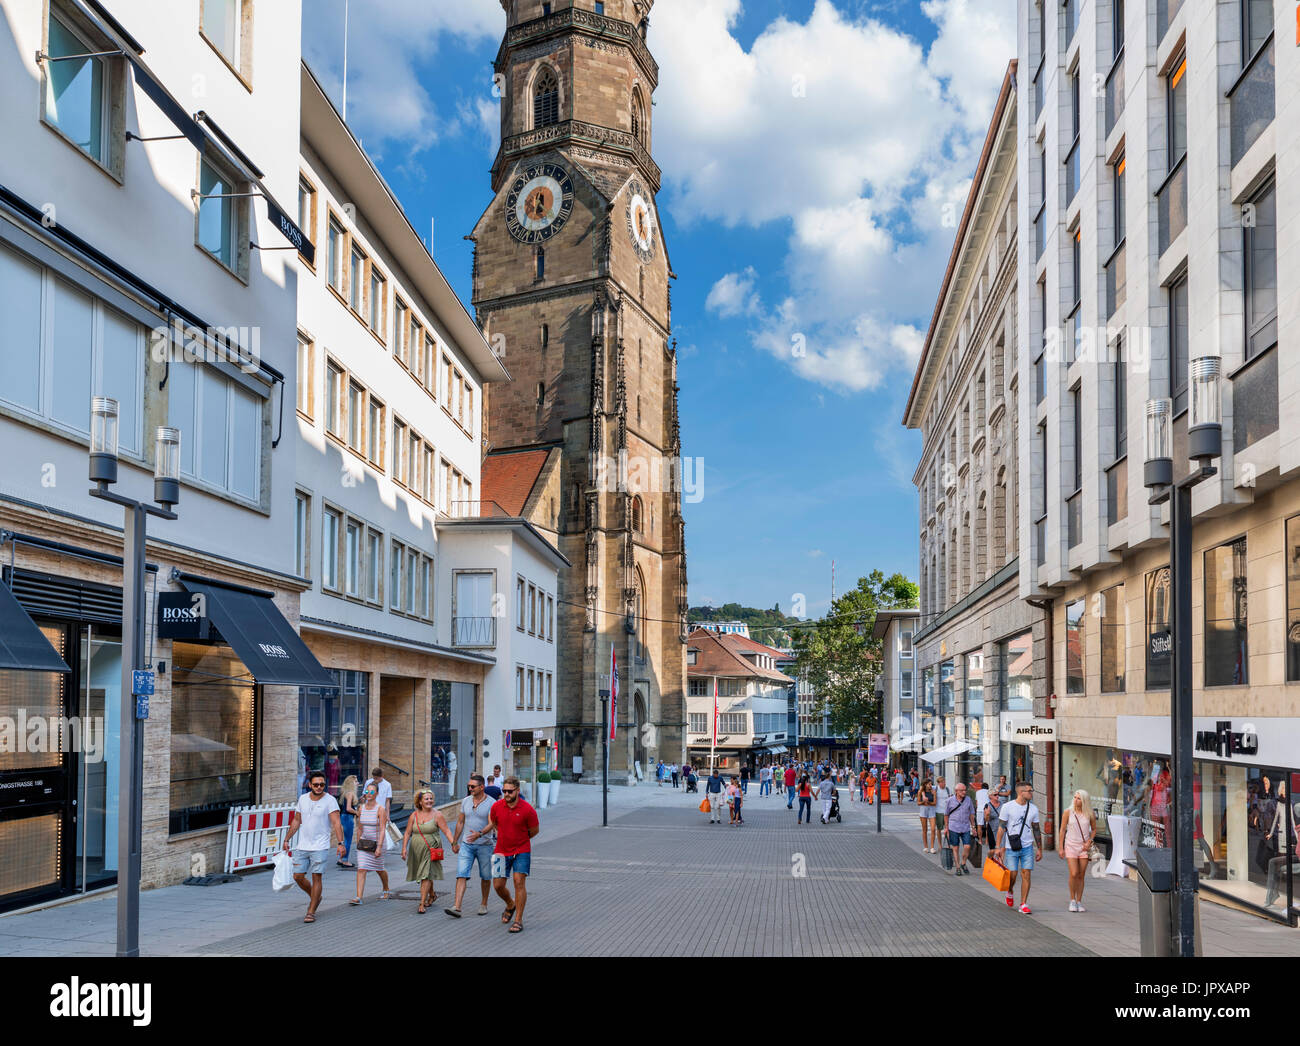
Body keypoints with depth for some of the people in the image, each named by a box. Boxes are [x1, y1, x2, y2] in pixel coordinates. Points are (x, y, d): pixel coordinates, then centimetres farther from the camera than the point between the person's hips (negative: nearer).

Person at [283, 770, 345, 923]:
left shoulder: (330, 800, -8)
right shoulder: (303, 798, 7)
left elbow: (336, 823, -15)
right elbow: (296, 821, 17)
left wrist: (340, 843, -24)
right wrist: (286, 839, 17)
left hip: (320, 847, -5)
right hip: (302, 846, 5)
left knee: (316, 877, -7)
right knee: (298, 876, 4)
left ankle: (311, 912, 2)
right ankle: (315, 896, 31)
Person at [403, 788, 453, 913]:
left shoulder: (437, 815, -5)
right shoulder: (414, 816, 5)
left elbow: (446, 831, -8)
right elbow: (407, 833, 5)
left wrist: (453, 843, -20)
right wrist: (404, 848, -5)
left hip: (431, 850, -4)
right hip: (416, 850, 4)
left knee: (426, 875, -12)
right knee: (424, 874, 16)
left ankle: (422, 904, -12)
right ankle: (432, 895, 41)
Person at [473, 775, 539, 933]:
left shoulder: (527, 810, -15)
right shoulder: (496, 806, -4)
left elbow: (534, 830, -1)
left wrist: (519, 839, 6)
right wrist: (480, 834, 7)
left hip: (521, 851, -3)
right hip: (501, 851, 4)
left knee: (519, 882, -11)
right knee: (498, 885, 2)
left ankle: (518, 920, -2)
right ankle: (510, 905, 34)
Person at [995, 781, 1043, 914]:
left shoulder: (1033, 808, 7)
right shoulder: (1007, 807, -4)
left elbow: (1036, 830, 13)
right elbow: (1001, 828, -3)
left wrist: (1039, 849, 13)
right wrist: (998, 847, -7)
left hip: (1027, 847, 3)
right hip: (1011, 848, -3)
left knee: (1026, 875, -4)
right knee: (1012, 874, -2)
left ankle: (1023, 904, 2)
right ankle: (1010, 892, 31)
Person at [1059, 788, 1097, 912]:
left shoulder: (1090, 814, -1)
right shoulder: (1068, 813, -4)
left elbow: (1094, 829, 12)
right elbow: (1062, 830, 1)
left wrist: (1089, 841, -4)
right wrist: (1061, 848, -1)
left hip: (1084, 847, 2)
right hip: (1071, 846, -2)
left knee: (1081, 876, 4)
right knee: (1073, 874, -12)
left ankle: (1079, 902, 15)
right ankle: (1072, 900, 6)